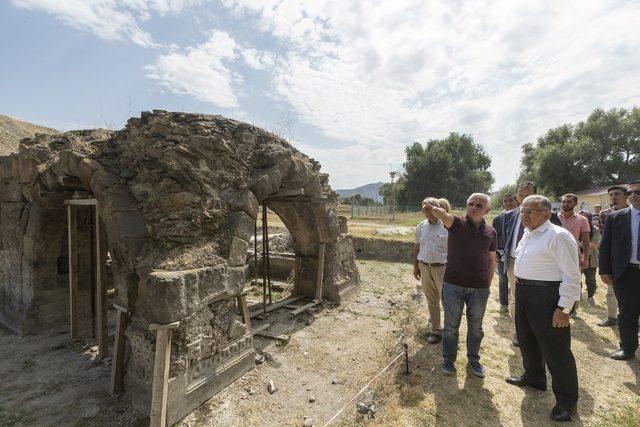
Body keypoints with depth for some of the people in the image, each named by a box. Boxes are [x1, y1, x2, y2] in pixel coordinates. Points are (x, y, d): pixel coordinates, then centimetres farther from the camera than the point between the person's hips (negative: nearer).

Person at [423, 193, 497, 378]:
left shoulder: (490, 232, 2)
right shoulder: (456, 223, -8)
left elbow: (491, 260, 10)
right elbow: (444, 215, -32)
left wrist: (488, 285, 9)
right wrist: (433, 209, -54)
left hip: (479, 288, 3)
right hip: (453, 285, -2)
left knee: (476, 328, 19)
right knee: (451, 326, 13)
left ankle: (474, 359, 41)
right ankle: (449, 359, 32)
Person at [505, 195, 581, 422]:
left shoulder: (558, 236, -16)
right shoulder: (527, 234, 11)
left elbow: (572, 275, -18)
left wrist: (564, 308, -20)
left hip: (547, 296, -9)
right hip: (523, 292, 9)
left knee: (555, 348, 4)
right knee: (527, 340, 23)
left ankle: (566, 400, 24)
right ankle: (533, 377, 45)